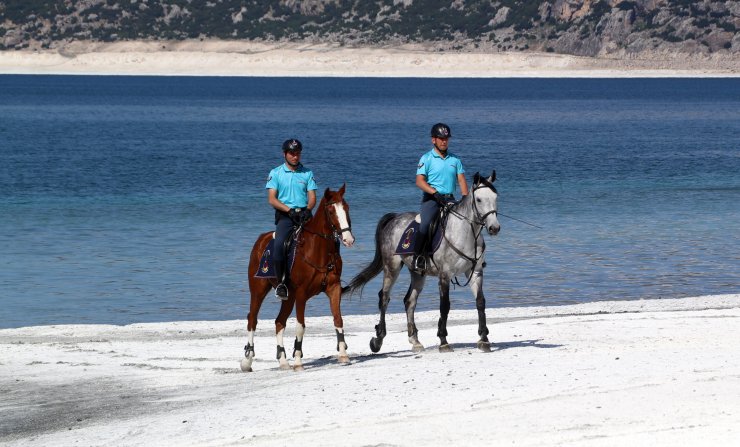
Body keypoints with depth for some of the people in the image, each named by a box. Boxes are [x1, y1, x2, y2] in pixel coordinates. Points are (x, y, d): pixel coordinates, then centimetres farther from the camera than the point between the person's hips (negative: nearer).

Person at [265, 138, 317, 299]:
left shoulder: (307, 173, 13)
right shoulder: (276, 173, 8)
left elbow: (312, 197, 7)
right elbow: (272, 199, 0)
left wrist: (307, 210, -15)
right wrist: (289, 210, -14)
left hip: (304, 214, 2)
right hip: (284, 215, -2)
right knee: (279, 245, -28)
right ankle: (280, 283, -18)